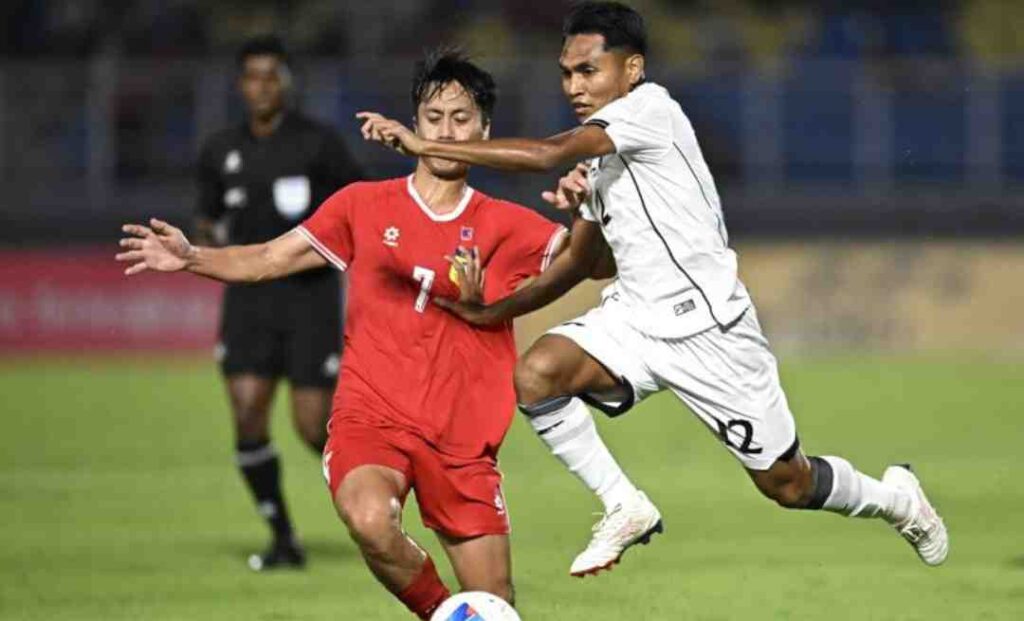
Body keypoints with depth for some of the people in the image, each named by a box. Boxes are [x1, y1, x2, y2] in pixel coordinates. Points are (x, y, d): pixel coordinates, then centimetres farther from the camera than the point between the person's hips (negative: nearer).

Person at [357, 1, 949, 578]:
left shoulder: (650, 107, -16)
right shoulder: (598, 152, 11)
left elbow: (547, 155, -29)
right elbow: (580, 261, 20)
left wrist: (423, 144, -29)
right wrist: (494, 311, 7)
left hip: (710, 326, -7)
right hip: (633, 316, 7)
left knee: (786, 483, 4)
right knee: (536, 373, -22)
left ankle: (896, 498, 35)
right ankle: (626, 509, -6)